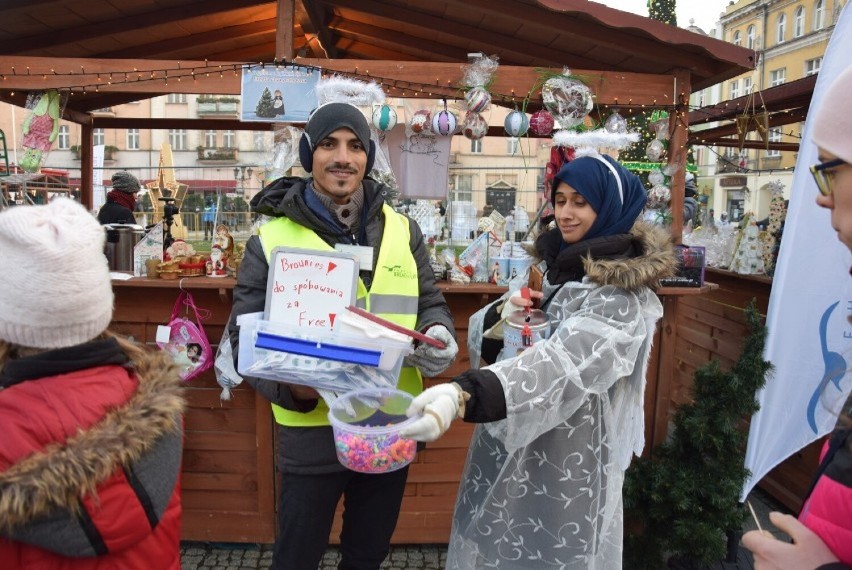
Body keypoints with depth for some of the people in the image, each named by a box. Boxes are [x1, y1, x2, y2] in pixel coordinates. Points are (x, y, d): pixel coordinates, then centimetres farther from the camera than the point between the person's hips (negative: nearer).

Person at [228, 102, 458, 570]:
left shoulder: (403, 232, 3)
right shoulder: (271, 240, -7)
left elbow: (429, 302, 10)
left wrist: (438, 334, -14)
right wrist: (290, 384, -26)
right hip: (311, 434, -3)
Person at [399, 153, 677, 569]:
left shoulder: (621, 292, -17)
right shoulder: (556, 262, 6)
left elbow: (564, 364, -35)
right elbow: (485, 338, 7)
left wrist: (462, 394, -49)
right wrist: (502, 314, -17)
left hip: (566, 459, -6)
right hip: (510, 445, 7)